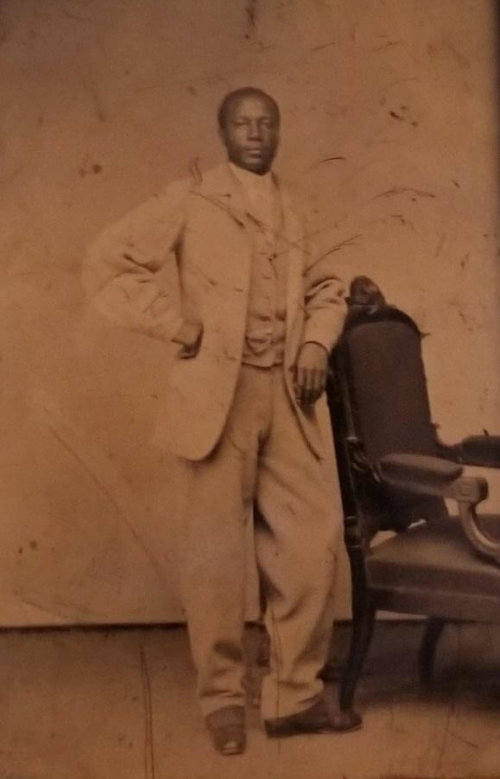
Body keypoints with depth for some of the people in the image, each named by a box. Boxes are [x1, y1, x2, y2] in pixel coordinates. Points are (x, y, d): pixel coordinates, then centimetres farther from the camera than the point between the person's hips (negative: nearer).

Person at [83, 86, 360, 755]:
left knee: (312, 540, 3)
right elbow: (107, 262, -4)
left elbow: (325, 287, 26)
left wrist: (318, 342, 6)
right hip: (220, 391, -5)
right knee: (218, 547, 0)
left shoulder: (292, 213, 17)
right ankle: (223, 698, 13)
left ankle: (295, 694, 14)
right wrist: (179, 327, -8)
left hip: (291, 394, 5)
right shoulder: (189, 202, 2)